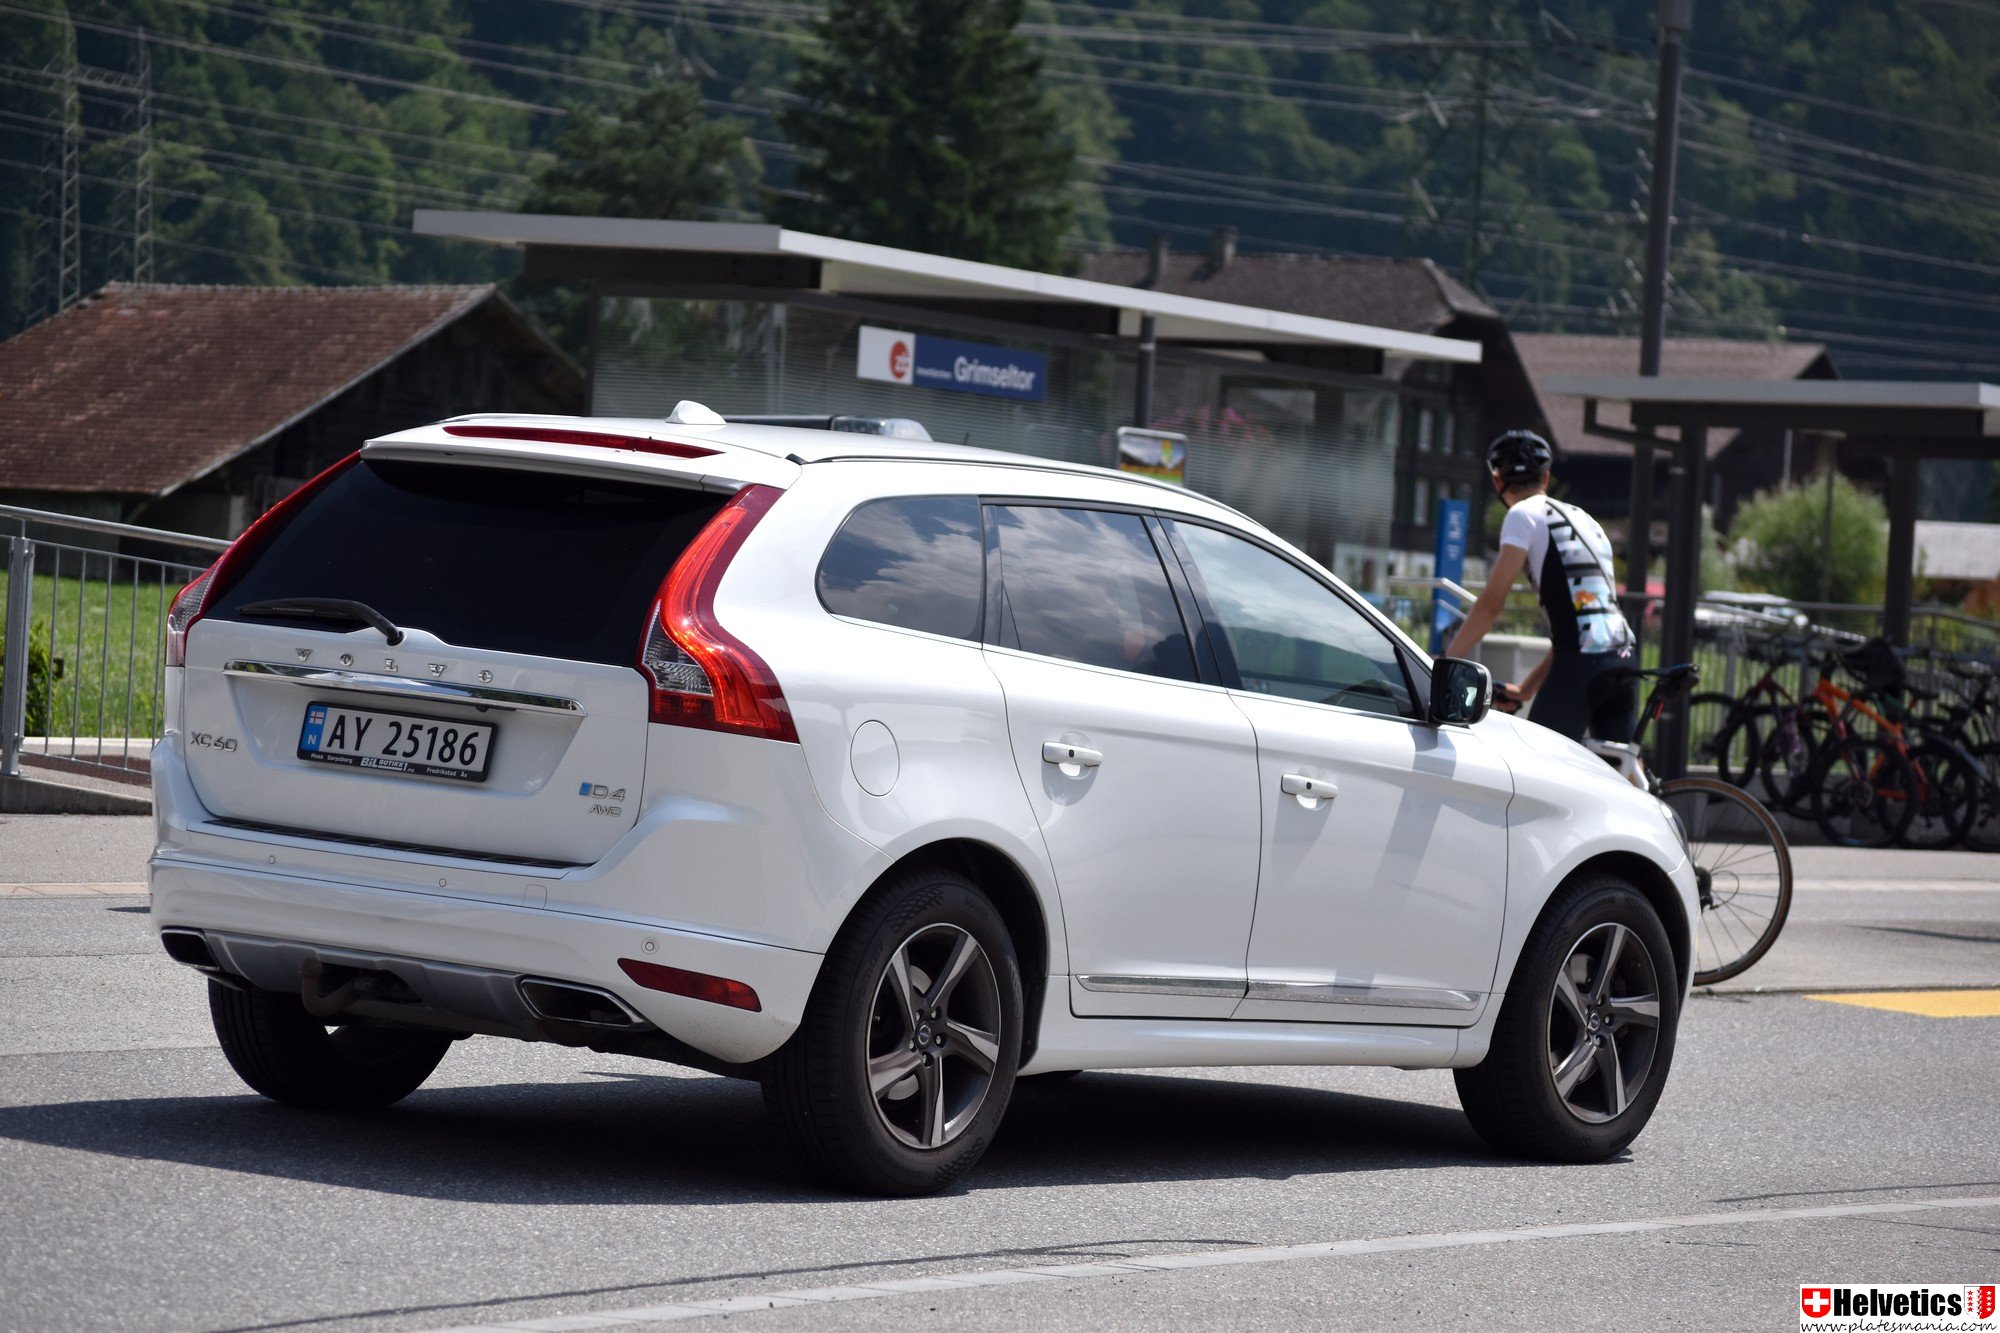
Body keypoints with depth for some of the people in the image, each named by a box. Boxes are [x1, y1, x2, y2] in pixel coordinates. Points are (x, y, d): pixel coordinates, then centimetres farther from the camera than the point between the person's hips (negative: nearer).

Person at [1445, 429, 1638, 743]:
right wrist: (1527, 688, 29)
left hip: (1582, 664, -8)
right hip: (1624, 657, 8)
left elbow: (1491, 603, -4)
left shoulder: (1525, 514, 2)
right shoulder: (1584, 520, 26)